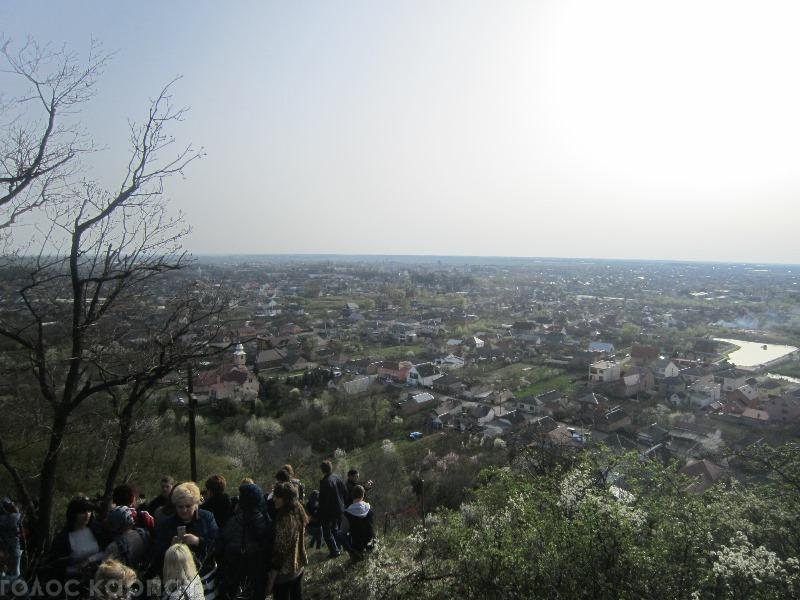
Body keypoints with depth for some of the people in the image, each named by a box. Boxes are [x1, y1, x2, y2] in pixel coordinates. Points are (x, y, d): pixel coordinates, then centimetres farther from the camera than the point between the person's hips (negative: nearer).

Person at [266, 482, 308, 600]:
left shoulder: (284, 521, -28)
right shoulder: (299, 513, -3)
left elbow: (280, 552, -23)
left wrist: (271, 580, -16)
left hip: (284, 573, -8)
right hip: (298, 567, 8)